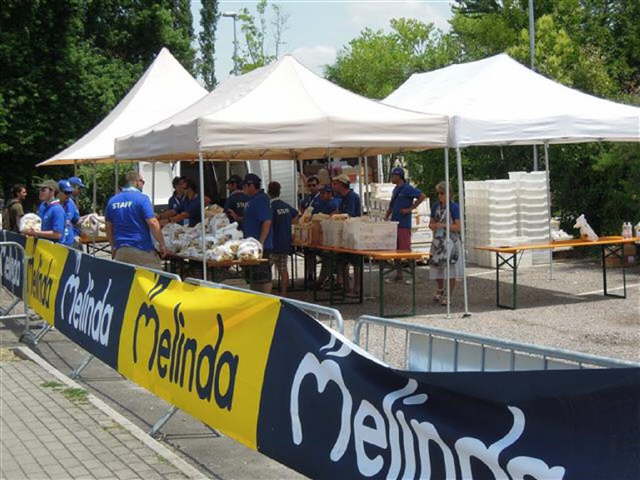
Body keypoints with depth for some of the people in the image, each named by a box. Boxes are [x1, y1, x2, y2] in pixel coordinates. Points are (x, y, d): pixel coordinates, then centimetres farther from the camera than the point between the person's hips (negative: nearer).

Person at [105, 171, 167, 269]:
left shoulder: (112, 201, 9)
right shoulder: (142, 198, -8)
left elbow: (109, 227, 16)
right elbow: (153, 224, -15)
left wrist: (113, 247, 26)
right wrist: (162, 244, -5)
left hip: (120, 251, 6)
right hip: (142, 251, -6)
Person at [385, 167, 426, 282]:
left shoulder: (407, 188, -9)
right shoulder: (395, 190, 17)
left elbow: (422, 196, -19)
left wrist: (410, 209, -17)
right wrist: (386, 217, 13)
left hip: (404, 224, -9)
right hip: (394, 224, 9)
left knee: (406, 250, -9)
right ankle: (398, 275, 16)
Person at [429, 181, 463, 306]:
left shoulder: (454, 207, -8)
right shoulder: (436, 206, 8)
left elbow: (458, 227, -12)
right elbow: (431, 223, 14)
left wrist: (443, 225, -20)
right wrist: (433, 226, -9)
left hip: (450, 241, -5)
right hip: (437, 241, 5)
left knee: (450, 270, -3)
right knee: (436, 268, 9)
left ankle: (448, 296, 7)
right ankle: (440, 289, 35)